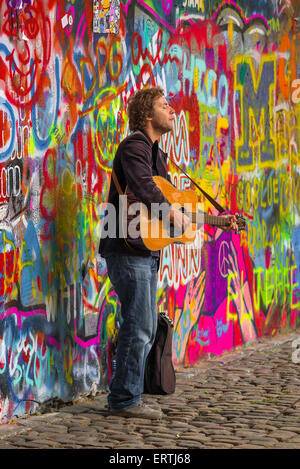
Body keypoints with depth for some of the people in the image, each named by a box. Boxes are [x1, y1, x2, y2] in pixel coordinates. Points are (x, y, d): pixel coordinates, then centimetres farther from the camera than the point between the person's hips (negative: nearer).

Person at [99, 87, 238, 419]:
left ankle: (125, 397, 19)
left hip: (148, 252, 10)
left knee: (146, 329, 12)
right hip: (128, 250, -10)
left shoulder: (157, 154, 21)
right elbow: (142, 185, -28)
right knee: (139, 327, -9)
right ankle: (124, 400, 0)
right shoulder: (135, 145, -10)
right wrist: (171, 211, -30)